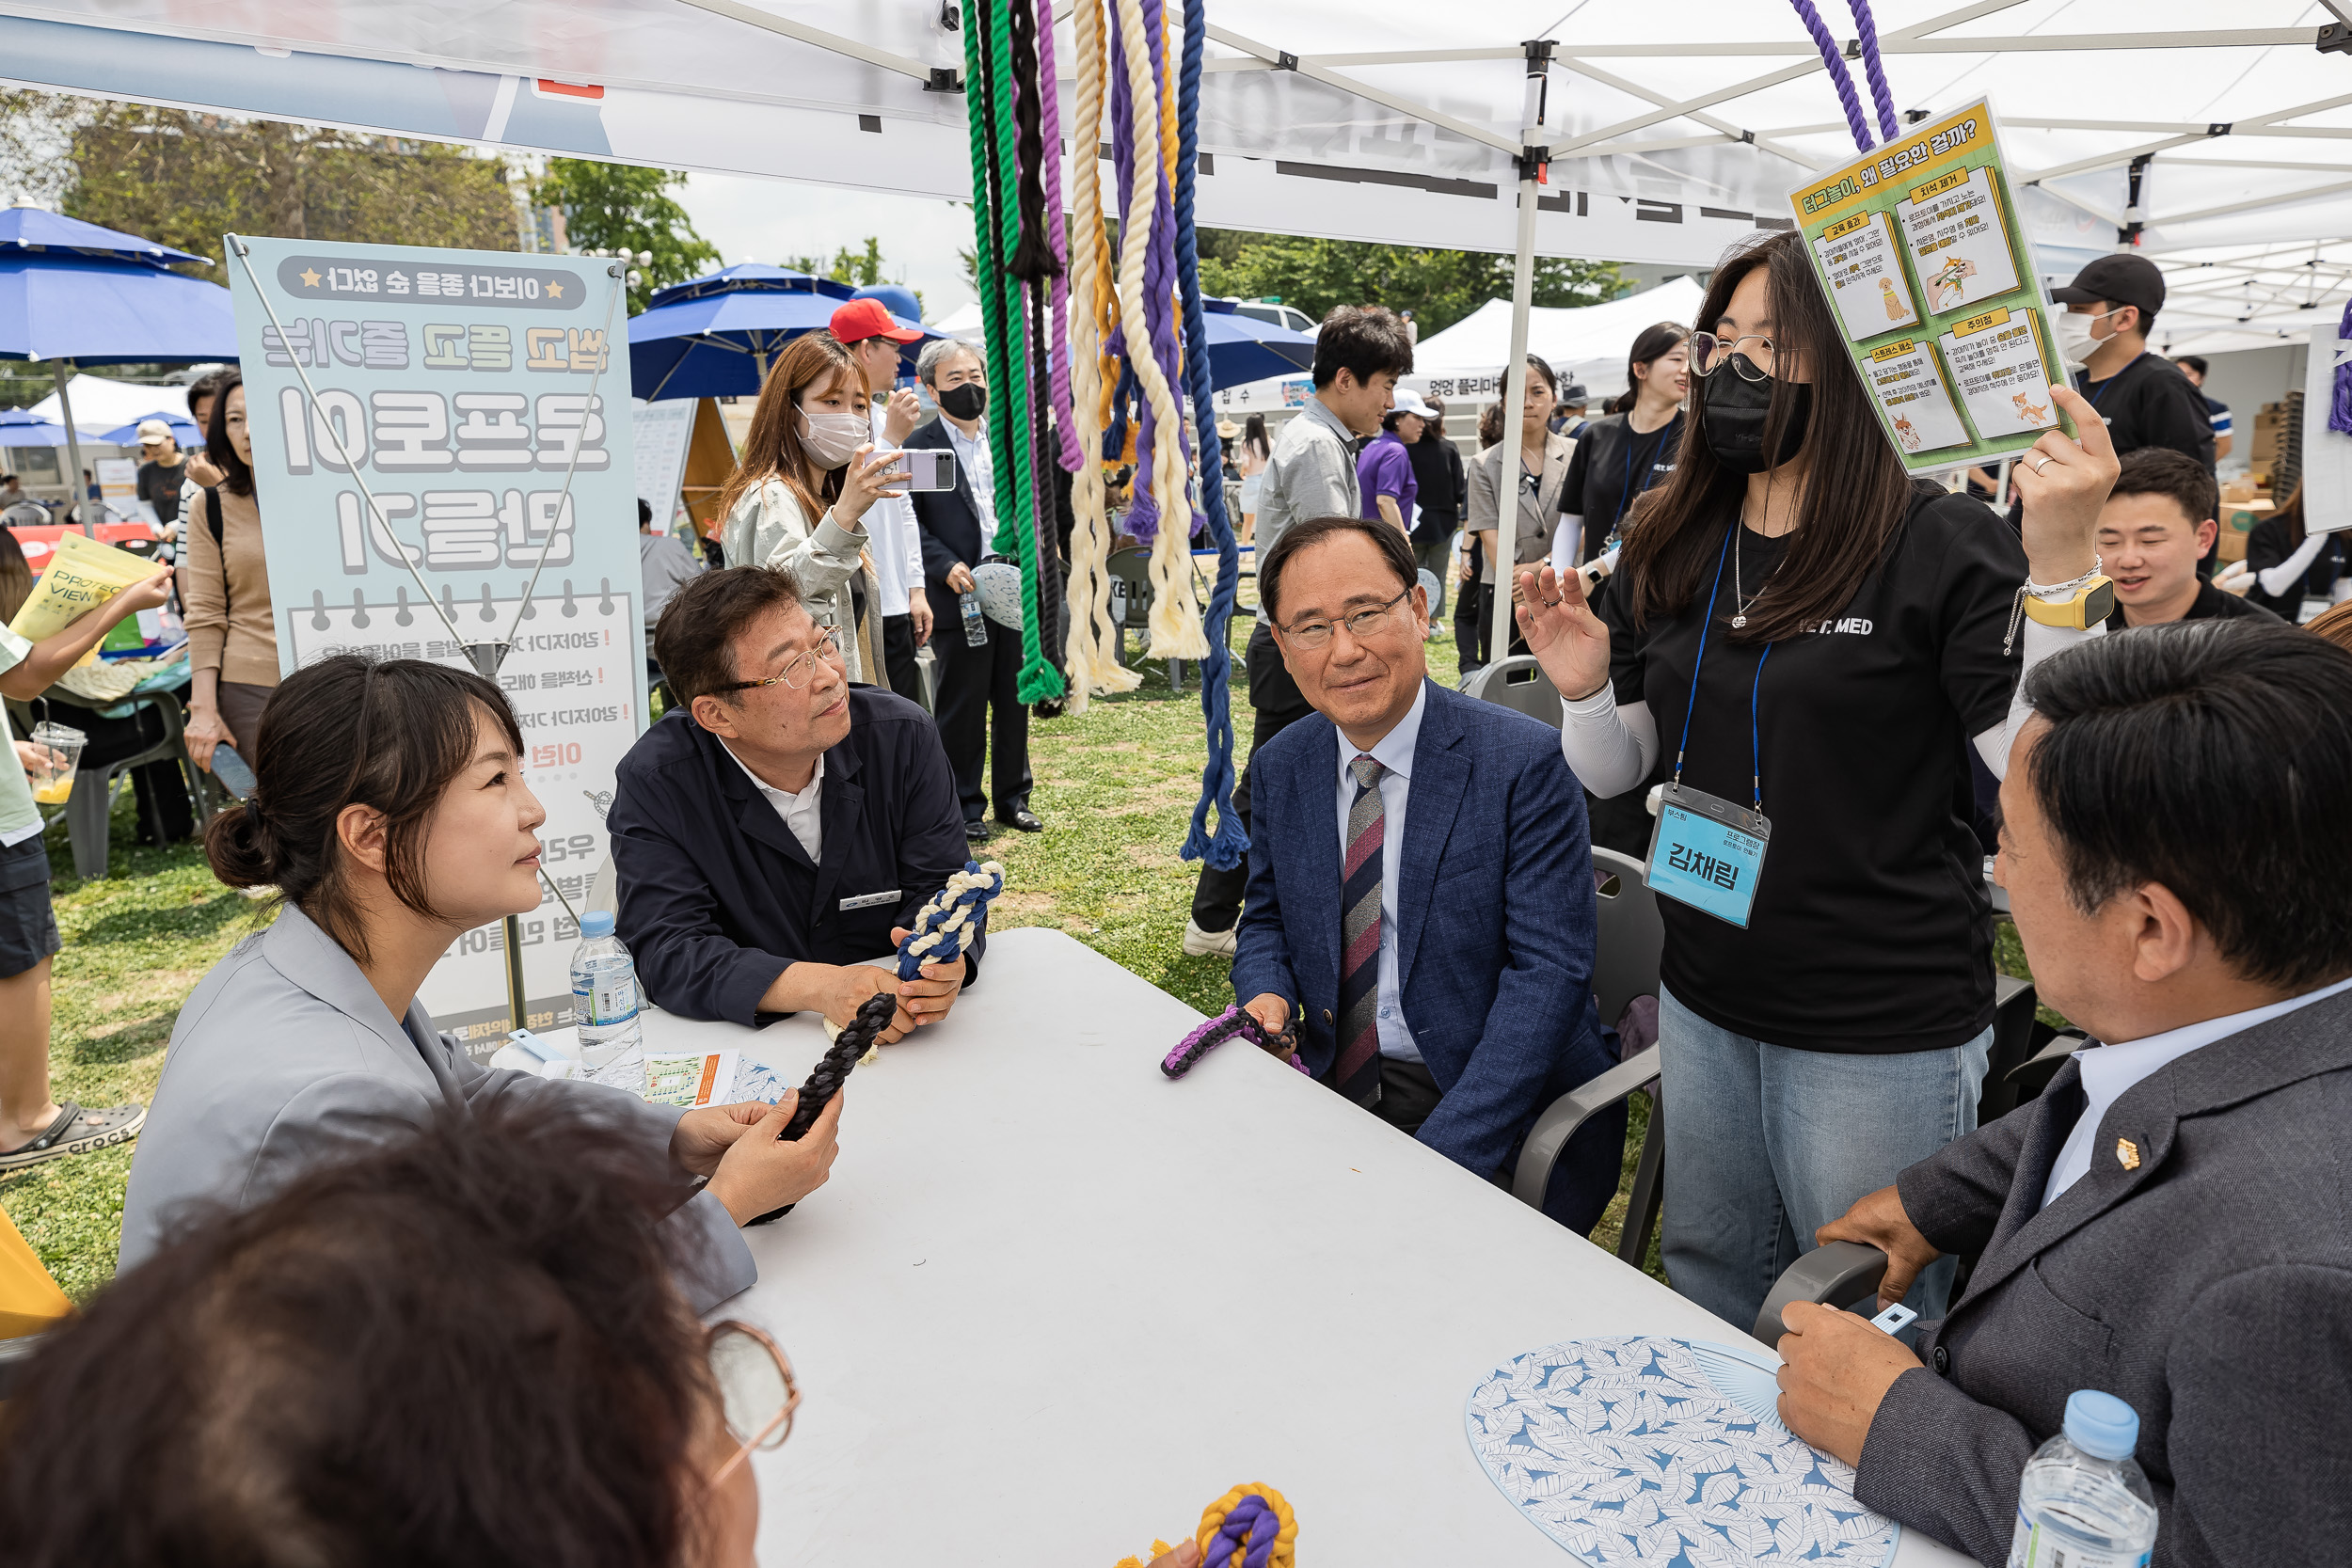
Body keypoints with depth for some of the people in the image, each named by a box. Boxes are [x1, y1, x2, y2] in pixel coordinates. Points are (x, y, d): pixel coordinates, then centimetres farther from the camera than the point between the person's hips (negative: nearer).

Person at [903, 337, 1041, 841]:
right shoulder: (918, 446, -3)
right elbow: (909, 523, -6)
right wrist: (947, 567, -17)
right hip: (960, 596, -5)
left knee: (1015, 700, 12)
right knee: (962, 707, 3)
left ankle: (1012, 797, 25)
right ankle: (964, 806, 15)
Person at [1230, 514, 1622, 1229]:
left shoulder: (1524, 760, -13)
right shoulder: (1280, 767, 4)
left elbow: (1549, 970, -17)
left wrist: (1437, 1163, -24)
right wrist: (1265, 995, -8)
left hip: (1496, 1115, -5)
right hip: (1334, 1087, 5)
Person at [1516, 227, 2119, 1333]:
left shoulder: (1939, 549, -13)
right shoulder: (1668, 551, 3)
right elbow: (1617, 772, 8)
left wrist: (2060, 566, -29)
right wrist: (1584, 687, -12)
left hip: (1884, 1025, -5)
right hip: (1703, 997, 5)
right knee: (1707, 1280, 25)